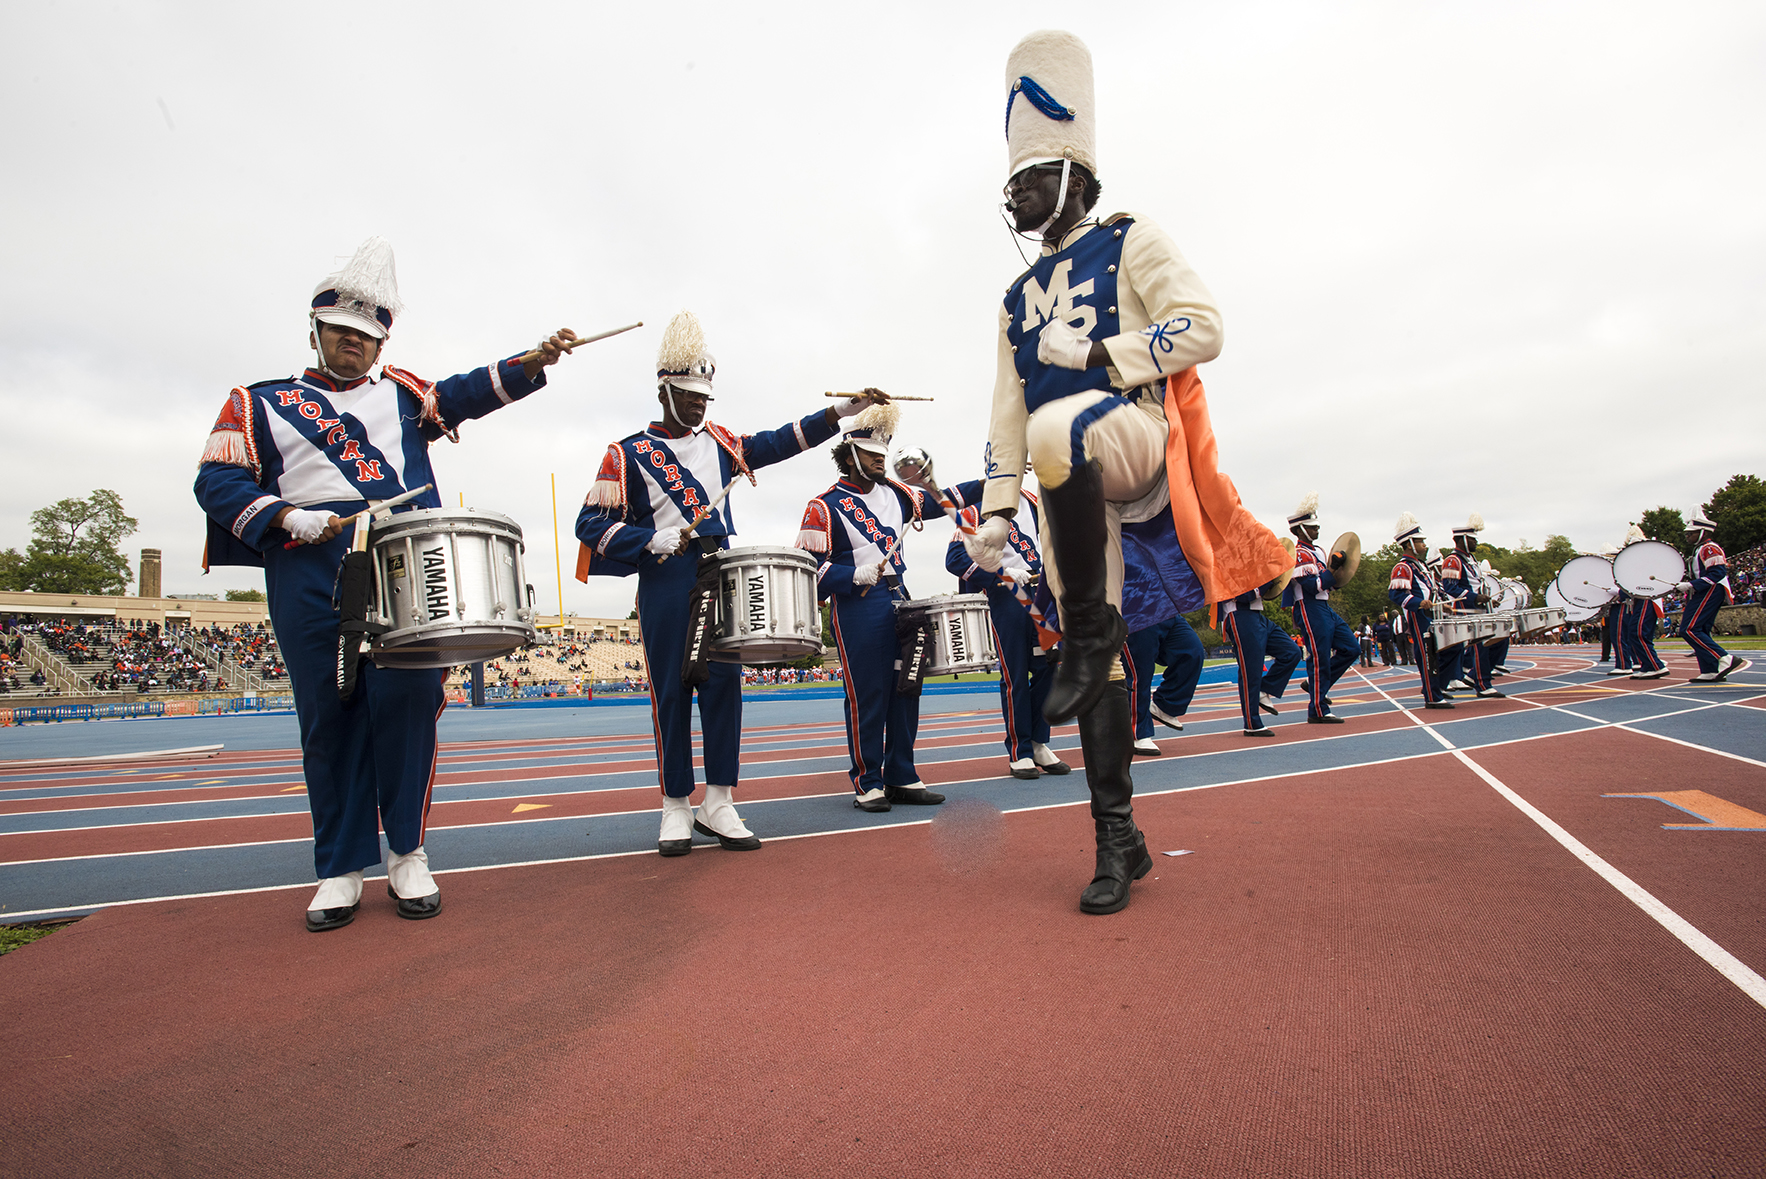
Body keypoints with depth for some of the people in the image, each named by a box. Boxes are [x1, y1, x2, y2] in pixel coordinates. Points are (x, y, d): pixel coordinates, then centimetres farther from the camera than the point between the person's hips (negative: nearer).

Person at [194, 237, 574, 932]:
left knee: (407, 703, -7)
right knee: (329, 717, 3)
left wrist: (533, 361, -9)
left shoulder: (400, 393, 23)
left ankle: (407, 855, 8)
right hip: (310, 575, 0)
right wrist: (287, 516, -9)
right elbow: (217, 481, 8)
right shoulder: (262, 403, 18)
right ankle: (340, 871, 14)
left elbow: (469, 392, 7)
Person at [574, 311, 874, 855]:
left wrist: (841, 411, 1)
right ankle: (677, 807, 14)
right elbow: (593, 525, -3)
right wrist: (654, 540, -16)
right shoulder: (628, 454, 2)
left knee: (724, 686, 2)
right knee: (672, 693, 2)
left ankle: (719, 804, 10)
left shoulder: (719, 442, 15)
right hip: (666, 591, -4)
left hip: (723, 582, 4)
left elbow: (779, 442, 9)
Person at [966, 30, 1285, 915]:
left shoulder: (1130, 242, 11)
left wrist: (1093, 355, -10)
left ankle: (1092, 628, -23)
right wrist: (997, 512, 9)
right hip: (1071, 478, 5)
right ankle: (1118, 841, 8)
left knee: (1057, 428, -41)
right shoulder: (1019, 297, 25)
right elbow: (1005, 412, 18)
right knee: (1092, 652, -1)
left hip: (1135, 439, -5)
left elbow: (1203, 328, -3)